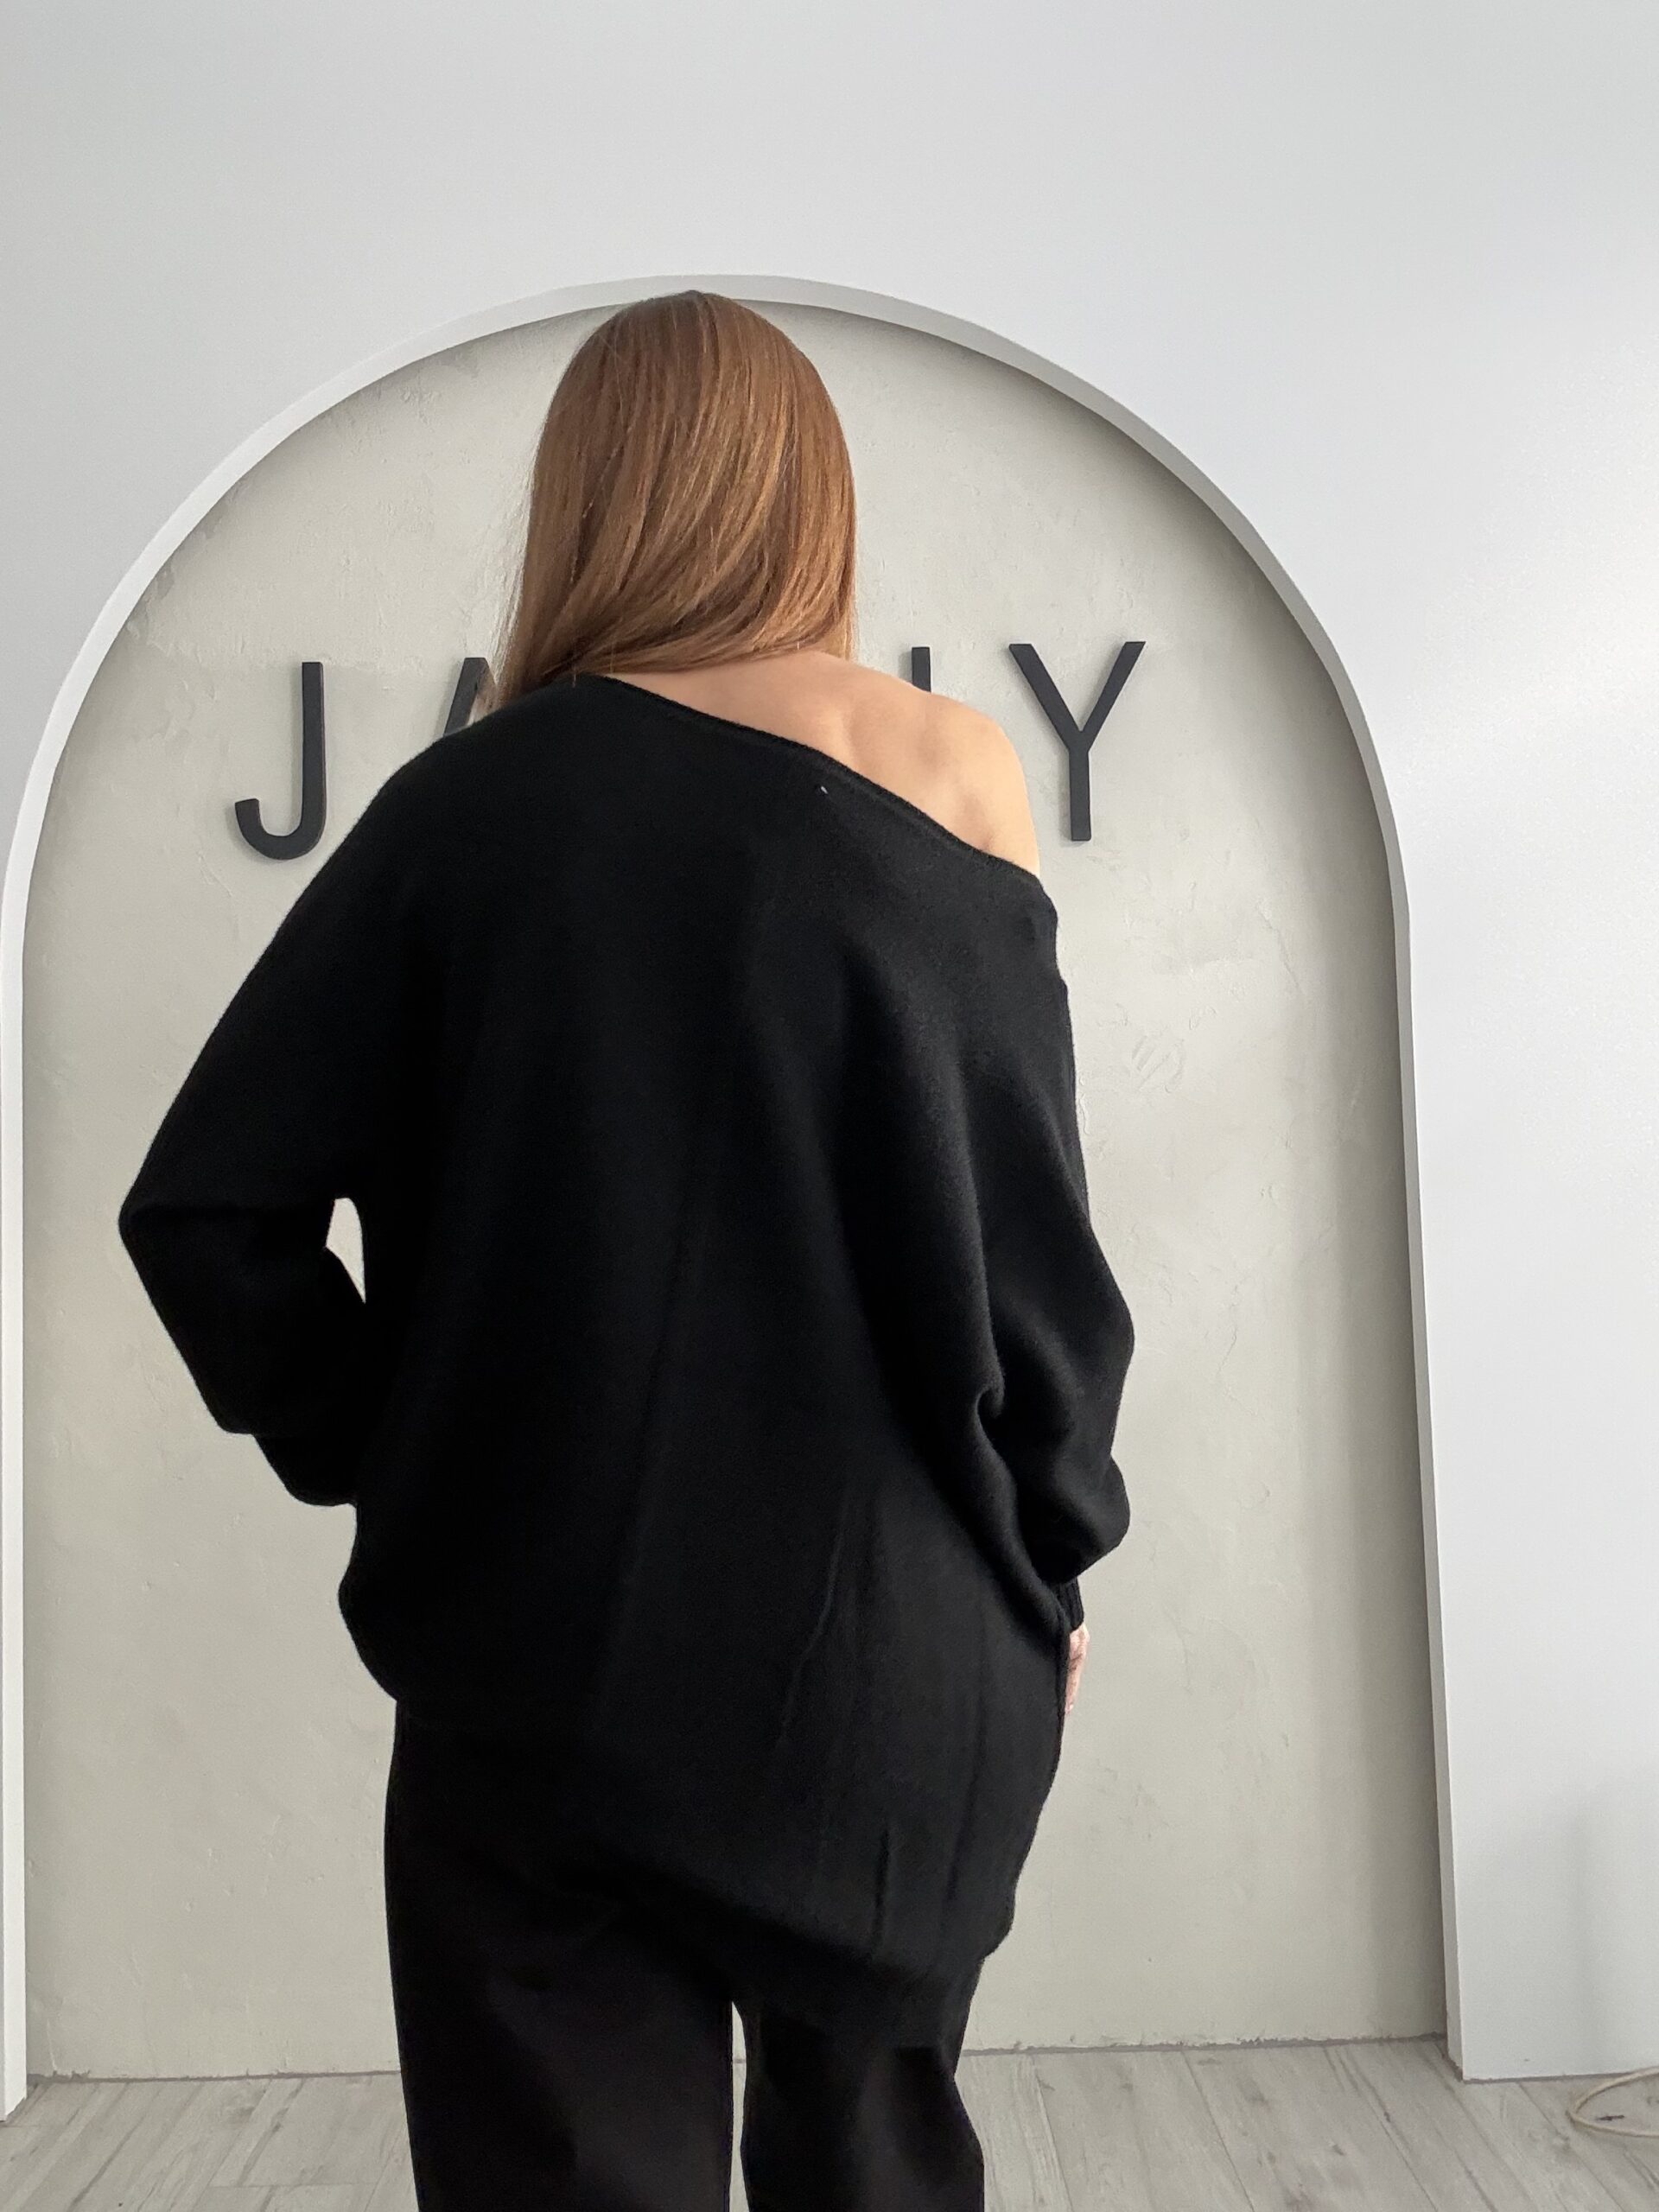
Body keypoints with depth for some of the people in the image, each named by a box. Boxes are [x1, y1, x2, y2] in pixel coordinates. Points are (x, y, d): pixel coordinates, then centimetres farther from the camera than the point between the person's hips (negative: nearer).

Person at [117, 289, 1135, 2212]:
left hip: (553, 1654, -1)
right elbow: (1041, 1241, -4)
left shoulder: (478, 796, -5)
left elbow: (204, 1206, -6)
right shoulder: (959, 777, -4)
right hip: (906, 1656, 2)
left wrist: (381, 1457, 6)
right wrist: (1051, 1558, 9)